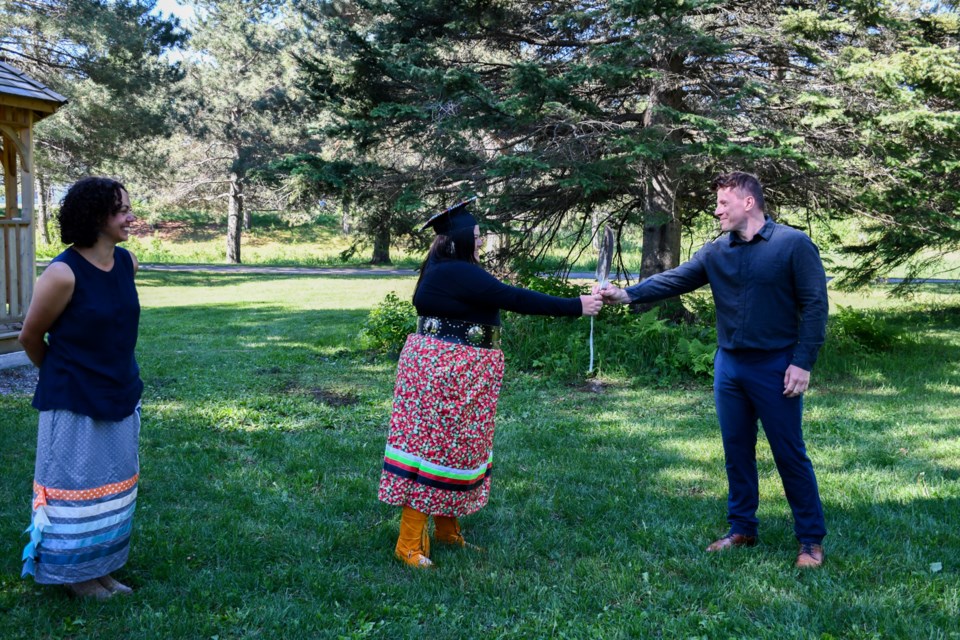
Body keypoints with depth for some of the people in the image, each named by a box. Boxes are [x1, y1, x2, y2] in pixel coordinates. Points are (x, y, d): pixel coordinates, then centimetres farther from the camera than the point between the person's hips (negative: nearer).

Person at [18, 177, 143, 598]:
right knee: (77, 488, 7)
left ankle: (100, 568, 32)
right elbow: (30, 337, -8)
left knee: (113, 488, 16)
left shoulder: (127, 262, -2)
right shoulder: (63, 273, -22)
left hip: (121, 396, 7)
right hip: (75, 402, -7)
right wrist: (61, 375, 9)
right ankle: (75, 573, 25)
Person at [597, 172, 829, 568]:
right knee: (737, 452, 13)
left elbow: (814, 305, -10)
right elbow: (676, 280, -3)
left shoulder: (793, 244, -8)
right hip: (729, 366, 5)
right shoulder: (717, 251, 6)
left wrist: (802, 362, -15)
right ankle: (742, 529, 27)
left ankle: (811, 540, 13)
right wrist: (629, 294, -18)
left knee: (790, 455, 1)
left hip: (775, 368, -5)